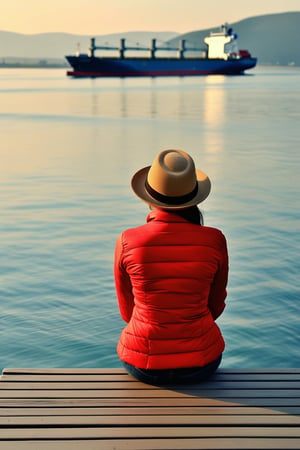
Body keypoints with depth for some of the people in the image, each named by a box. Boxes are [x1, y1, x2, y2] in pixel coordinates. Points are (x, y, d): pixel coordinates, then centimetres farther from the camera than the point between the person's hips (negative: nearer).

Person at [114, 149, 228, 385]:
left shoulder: (127, 242, -14)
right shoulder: (215, 240, -13)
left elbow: (127, 310, 2)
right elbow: (216, 306, 2)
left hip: (142, 363, 0)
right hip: (201, 362, 0)